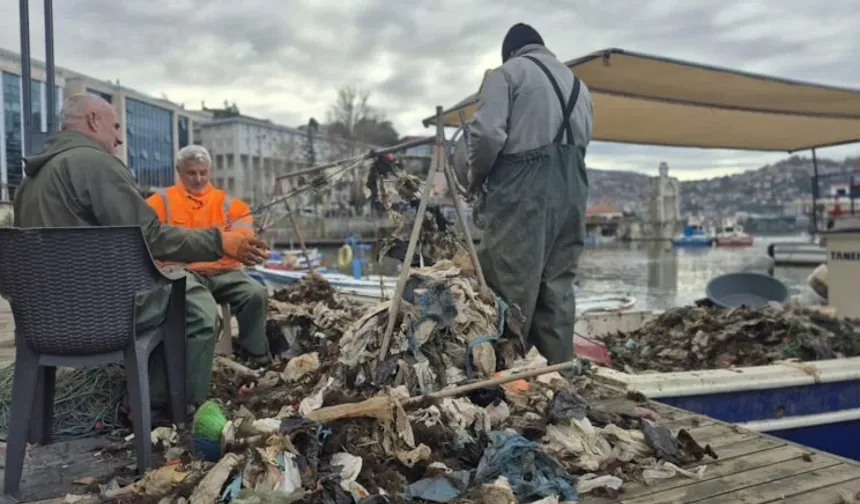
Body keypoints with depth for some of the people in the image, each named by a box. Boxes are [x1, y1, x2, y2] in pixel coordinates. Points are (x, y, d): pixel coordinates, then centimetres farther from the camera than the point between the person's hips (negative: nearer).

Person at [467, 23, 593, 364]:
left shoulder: (508, 72, 5)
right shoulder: (578, 84, 26)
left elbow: (487, 133, -8)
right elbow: (583, 141, 16)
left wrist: (477, 174, 6)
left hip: (521, 190, -6)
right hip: (571, 191, 7)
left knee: (512, 289, -4)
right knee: (558, 288, 9)